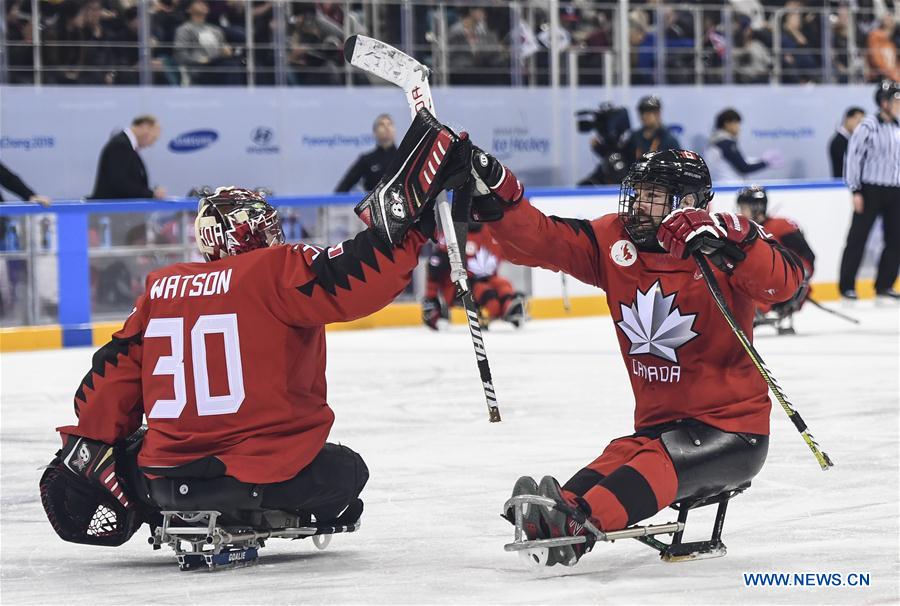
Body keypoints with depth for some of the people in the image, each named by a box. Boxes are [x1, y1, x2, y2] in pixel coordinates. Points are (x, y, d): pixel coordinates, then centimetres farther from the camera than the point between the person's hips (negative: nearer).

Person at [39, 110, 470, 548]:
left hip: (167, 475, 5)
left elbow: (116, 373, 12)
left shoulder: (161, 287, 9)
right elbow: (361, 279, -19)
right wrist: (405, 206, -14)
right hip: (270, 471, -5)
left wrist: (84, 450, 20)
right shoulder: (279, 271, -6)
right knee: (346, 471, 22)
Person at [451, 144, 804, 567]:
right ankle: (551, 519, -53)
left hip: (732, 430, -5)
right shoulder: (613, 241, 4)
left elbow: (784, 282, -28)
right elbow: (536, 239, -2)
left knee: (660, 459, -33)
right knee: (618, 459, -26)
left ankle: (579, 522, -58)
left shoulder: (720, 250, -10)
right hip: (659, 424, 5)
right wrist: (493, 189, -18)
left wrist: (725, 241, -41)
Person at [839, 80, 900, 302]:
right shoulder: (868, 127, -11)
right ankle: (847, 286, 6)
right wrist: (856, 191, -11)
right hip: (871, 190, -6)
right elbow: (853, 157, -10)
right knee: (858, 238, 0)